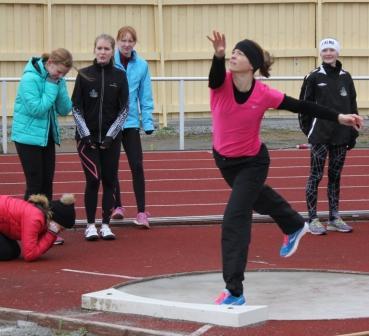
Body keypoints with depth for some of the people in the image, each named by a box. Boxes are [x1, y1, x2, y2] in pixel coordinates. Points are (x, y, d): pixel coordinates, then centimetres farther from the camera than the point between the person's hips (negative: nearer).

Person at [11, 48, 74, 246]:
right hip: (28, 137, -7)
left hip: (47, 137, 7)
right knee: (35, 184, -5)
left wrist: (58, 87, -13)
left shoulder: (56, 80, 2)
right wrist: (52, 87, -20)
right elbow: (37, 108, -23)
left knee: (47, 183, 8)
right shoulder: (30, 78, -18)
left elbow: (65, 110, 0)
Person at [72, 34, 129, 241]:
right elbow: (76, 107, 1)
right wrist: (86, 134, -7)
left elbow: (124, 109, 2)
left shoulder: (119, 76, 1)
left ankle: (106, 224, 11)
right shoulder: (84, 75, -1)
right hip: (87, 137, -1)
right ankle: (91, 225, 2)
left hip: (111, 138, 1)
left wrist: (111, 135, -7)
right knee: (93, 179, -7)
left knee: (109, 180, 2)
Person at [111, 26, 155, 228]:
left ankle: (141, 212, -1)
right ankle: (117, 206, 24)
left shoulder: (141, 65, -1)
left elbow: (145, 97, 1)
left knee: (137, 165, -4)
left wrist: (148, 122, -3)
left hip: (131, 122, 0)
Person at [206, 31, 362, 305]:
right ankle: (295, 226, 63)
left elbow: (302, 107, -12)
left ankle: (235, 292, -13)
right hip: (224, 159, 5)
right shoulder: (221, 83, -21)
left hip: (252, 162, -5)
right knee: (257, 196, 31)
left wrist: (339, 117, -10)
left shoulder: (264, 95, -23)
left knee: (235, 221, -16)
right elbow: (216, 75, -46)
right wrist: (219, 55, -68)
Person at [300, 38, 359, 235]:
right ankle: (312, 219, 3)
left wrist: (353, 133, 8)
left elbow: (352, 106, 10)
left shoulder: (345, 78, 7)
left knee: (335, 176, 11)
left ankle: (334, 218, 18)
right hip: (320, 136, -4)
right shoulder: (314, 77, -4)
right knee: (316, 176, -1)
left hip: (341, 136, 4)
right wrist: (308, 129, -6)